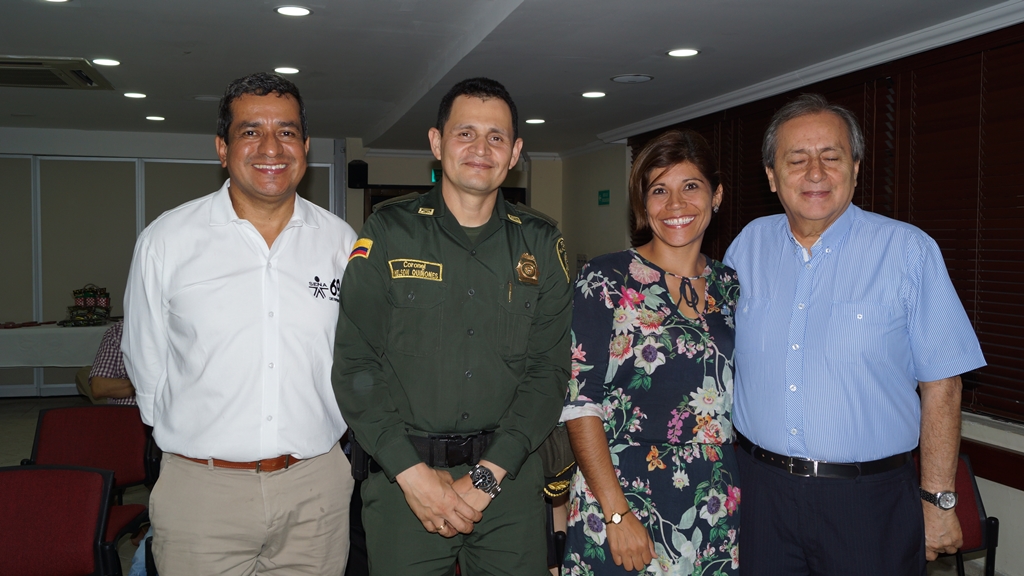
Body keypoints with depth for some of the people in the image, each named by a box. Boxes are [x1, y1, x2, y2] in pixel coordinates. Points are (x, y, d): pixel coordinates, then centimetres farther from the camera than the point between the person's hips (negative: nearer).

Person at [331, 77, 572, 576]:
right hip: (401, 476, -1)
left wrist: (488, 476, -11)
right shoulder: (388, 233, -3)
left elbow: (549, 369, -3)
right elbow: (355, 364, -7)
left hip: (509, 476, 2)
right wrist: (413, 473, -13)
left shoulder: (540, 244, 2)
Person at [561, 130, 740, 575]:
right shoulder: (605, 279, -10)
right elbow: (581, 401, -13)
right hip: (622, 497, -4)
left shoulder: (728, 285, 5)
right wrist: (617, 513, -16)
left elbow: (730, 394, 12)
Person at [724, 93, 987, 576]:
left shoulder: (909, 251, -7)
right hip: (760, 486, 3)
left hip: (869, 499, -3)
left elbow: (940, 385, -6)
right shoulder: (748, 245, 3)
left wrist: (938, 500, -5)